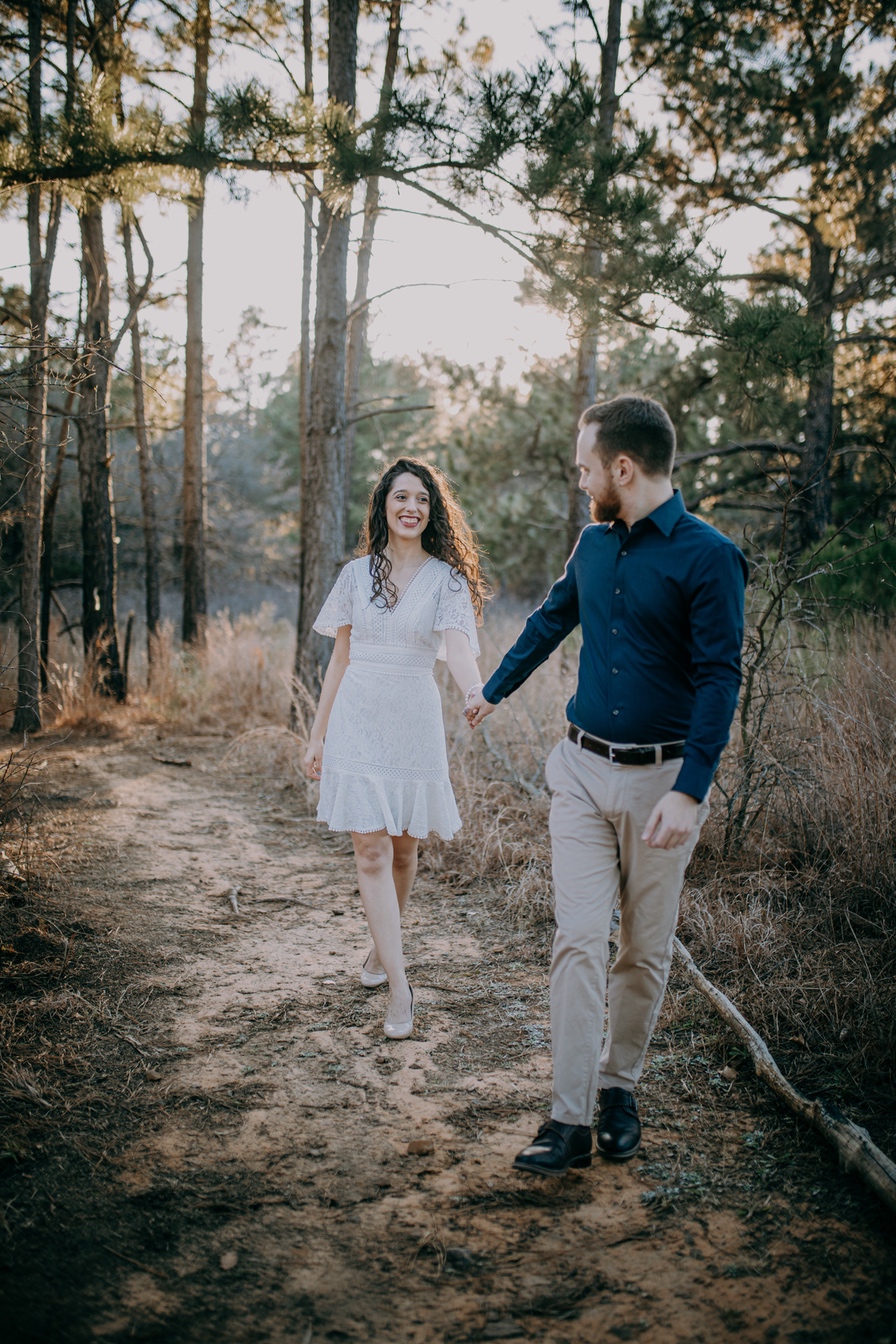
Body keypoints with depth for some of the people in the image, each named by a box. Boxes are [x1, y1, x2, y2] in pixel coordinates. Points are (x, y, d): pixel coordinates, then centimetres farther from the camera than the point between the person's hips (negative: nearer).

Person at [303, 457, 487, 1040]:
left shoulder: (447, 579, -1)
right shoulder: (358, 573, 6)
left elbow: (459, 647, -19)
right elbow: (340, 658, 10)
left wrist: (478, 697, -40)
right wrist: (318, 734, 10)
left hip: (414, 723, -1)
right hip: (356, 720, 1)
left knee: (403, 848, 10)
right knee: (372, 852, -7)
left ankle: (384, 949, 34)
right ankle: (399, 985, -5)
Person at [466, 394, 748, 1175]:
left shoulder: (707, 557, -12)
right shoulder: (594, 545, 7)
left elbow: (719, 679, -16)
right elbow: (550, 622, 25)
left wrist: (689, 791, -24)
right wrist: (495, 692, 37)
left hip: (661, 778, -4)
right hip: (582, 768, 4)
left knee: (646, 950, 8)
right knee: (579, 939, -3)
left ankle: (619, 1086, 28)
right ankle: (571, 1122, 0)